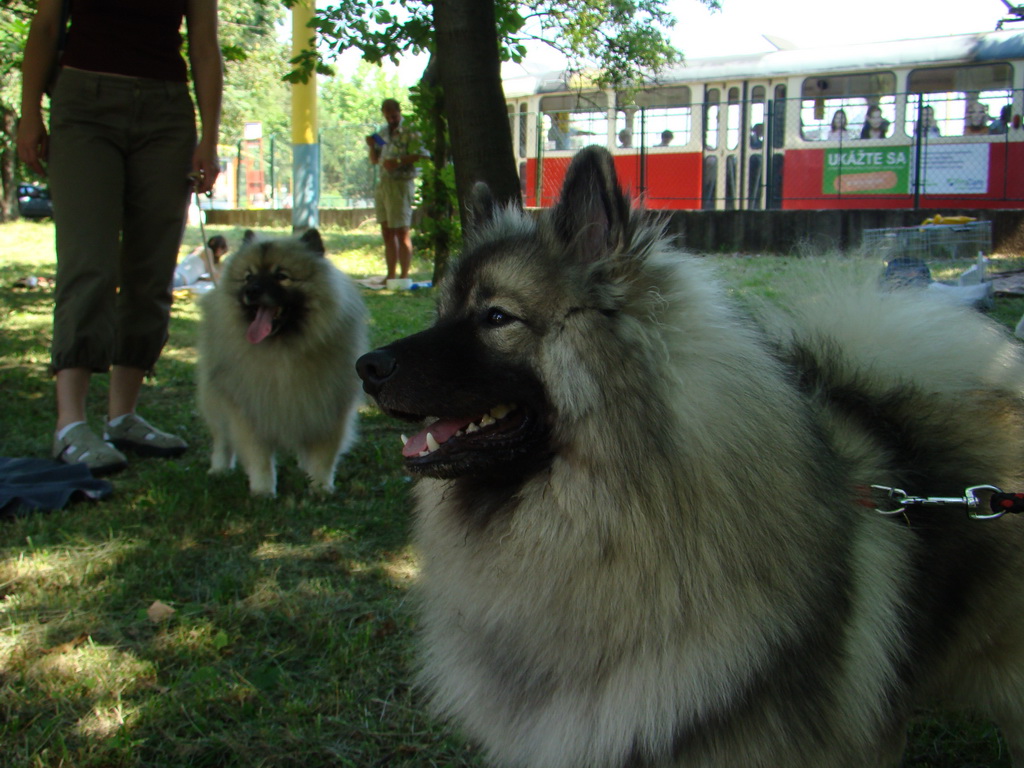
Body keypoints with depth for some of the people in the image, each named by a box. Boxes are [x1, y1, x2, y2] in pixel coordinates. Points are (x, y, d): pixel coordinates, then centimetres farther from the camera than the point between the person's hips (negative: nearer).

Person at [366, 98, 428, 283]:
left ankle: (404, 277, -3)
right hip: (383, 184, 8)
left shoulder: (410, 132, -7)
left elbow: (423, 155, -18)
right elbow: (374, 160, 22)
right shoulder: (383, 132, 17)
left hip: (401, 183, -8)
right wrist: (372, 147, 2)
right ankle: (391, 276, 17)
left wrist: (399, 162, -24)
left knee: (402, 232, -6)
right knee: (387, 233, 10)